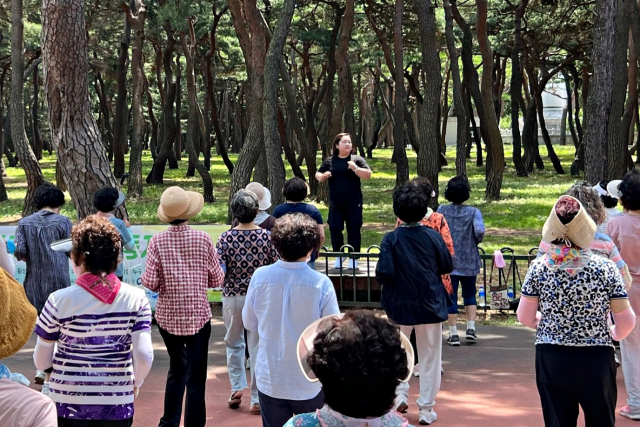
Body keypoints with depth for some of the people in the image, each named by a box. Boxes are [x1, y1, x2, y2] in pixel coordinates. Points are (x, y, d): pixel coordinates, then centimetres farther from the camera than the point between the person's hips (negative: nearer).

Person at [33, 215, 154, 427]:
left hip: (69, 405, -1)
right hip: (117, 407, 1)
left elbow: (41, 362, -3)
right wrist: (134, 383, 7)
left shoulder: (59, 300, -10)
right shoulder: (136, 298, -7)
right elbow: (144, 357, -12)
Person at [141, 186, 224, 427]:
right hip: (198, 316, -2)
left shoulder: (157, 241, -9)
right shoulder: (202, 239, -9)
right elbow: (216, 280, -4)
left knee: (177, 369, 20)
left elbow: (150, 283, -10)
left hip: (167, 316, 2)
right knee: (196, 377, 6)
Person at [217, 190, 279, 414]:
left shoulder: (226, 237, -10)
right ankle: (257, 398, 10)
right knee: (257, 346, 7)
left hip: (233, 296, 0)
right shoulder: (266, 236, -8)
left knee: (234, 343, 22)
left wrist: (224, 284, 8)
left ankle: (237, 388, 18)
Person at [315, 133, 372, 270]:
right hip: (335, 203, 2)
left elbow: (368, 175, -5)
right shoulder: (329, 161, 8)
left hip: (353, 203, -1)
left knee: (354, 229, 2)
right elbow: (318, 175, 15)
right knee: (335, 229, 1)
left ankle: (353, 258, 13)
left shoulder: (357, 160, 3)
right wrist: (322, 176, -8)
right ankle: (339, 256, 17)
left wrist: (355, 168, -20)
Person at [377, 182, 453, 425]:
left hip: (400, 305, -1)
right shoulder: (433, 236, -10)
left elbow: (384, 273, -20)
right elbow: (447, 267, -2)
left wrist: (381, 277, 2)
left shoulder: (391, 239, -14)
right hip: (430, 305, 1)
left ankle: (399, 394, 11)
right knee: (430, 357, 10)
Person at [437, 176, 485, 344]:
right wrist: (476, 241, 0)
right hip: (469, 261, 0)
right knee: (470, 294, 18)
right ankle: (471, 328, 12)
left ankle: (453, 334, 5)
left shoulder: (442, 210, -4)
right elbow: (480, 231, -21)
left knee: (450, 296, 5)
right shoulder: (473, 212, -8)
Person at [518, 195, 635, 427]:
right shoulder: (605, 268, -8)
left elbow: (525, 317, 1)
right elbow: (626, 320, -5)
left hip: (551, 358, 1)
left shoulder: (539, 267, -5)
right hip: (596, 358, -1)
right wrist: (614, 334, 16)